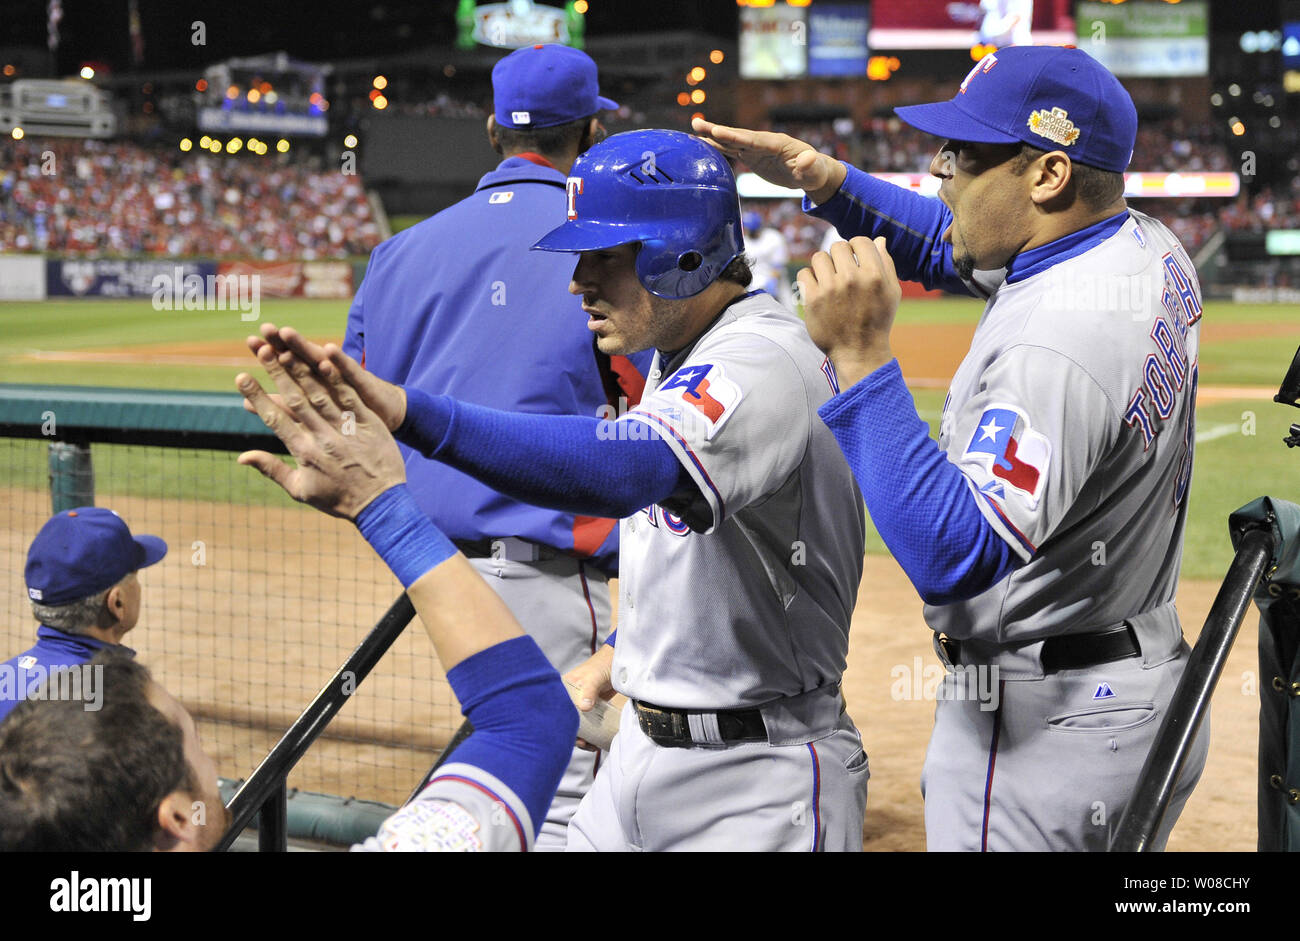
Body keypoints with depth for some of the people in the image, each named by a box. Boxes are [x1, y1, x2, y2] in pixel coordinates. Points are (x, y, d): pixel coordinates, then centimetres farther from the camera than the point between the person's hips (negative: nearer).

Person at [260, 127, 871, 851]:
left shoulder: (766, 362, -23)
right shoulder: (675, 358, 9)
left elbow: (624, 466, -43)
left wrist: (413, 414, -54)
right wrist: (628, 651, 13)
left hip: (759, 783, -9)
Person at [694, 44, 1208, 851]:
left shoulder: (1058, 344, -29)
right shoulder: (1151, 252, 1)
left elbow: (954, 558, -35)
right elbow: (952, 247, 16)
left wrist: (862, 356, -34)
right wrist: (823, 178, 2)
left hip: (1042, 727, -10)